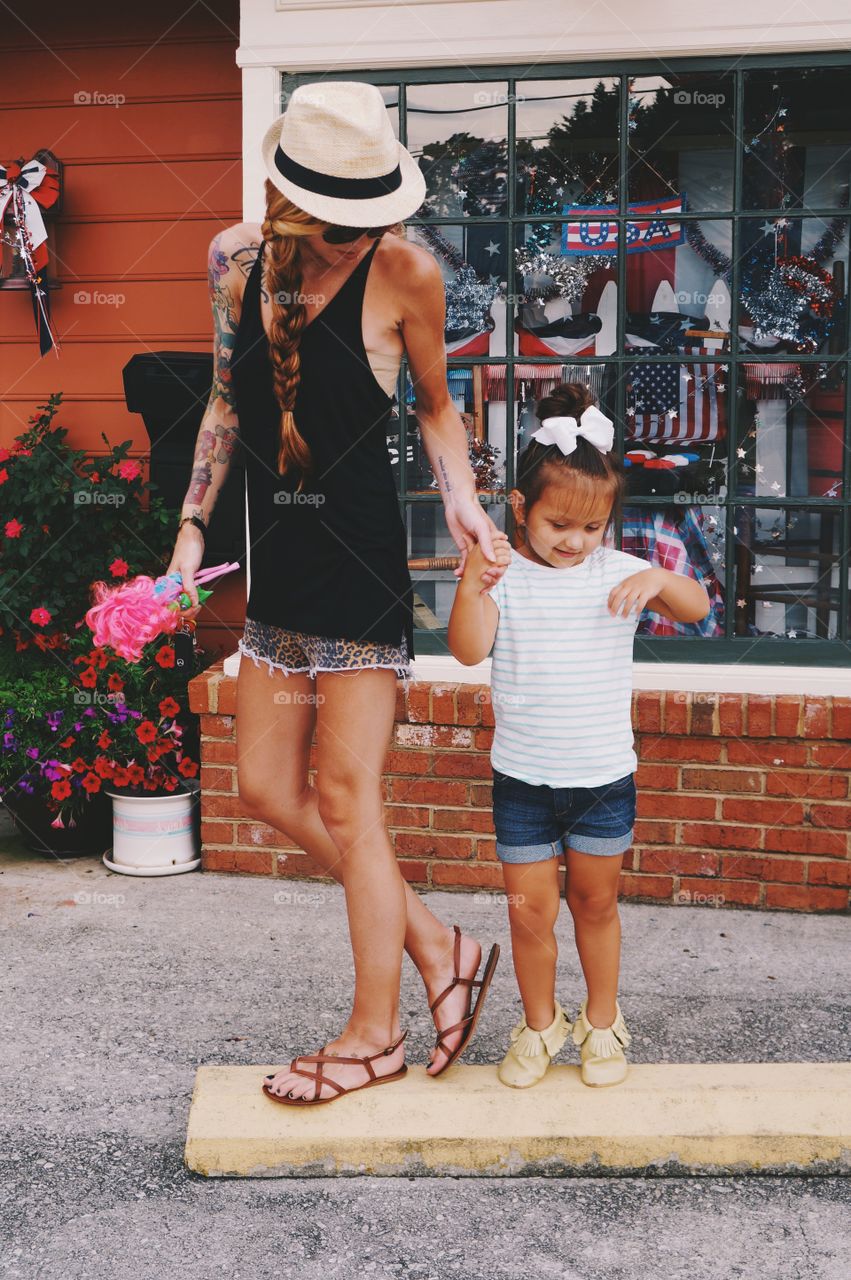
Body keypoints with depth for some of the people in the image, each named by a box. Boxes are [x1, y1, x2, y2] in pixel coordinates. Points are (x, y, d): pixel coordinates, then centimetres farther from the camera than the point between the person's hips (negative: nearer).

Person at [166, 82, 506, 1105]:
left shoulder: (404, 271, -10)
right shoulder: (236, 257, 2)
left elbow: (435, 405, 4)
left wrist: (461, 500, -12)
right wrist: (191, 527, 10)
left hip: (360, 557, -6)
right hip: (279, 558, 6)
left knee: (344, 799, 0)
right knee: (265, 789, 10)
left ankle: (374, 1034, 18)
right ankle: (438, 949, 25)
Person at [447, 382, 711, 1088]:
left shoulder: (618, 572, -3)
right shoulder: (504, 575, -8)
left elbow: (698, 607, -8)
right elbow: (469, 648, -20)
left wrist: (660, 579, -28)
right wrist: (472, 579, -35)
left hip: (605, 777, 1)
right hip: (523, 778, -1)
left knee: (596, 902, 15)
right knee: (530, 910, 6)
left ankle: (603, 1022, 34)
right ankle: (540, 1024, 29)